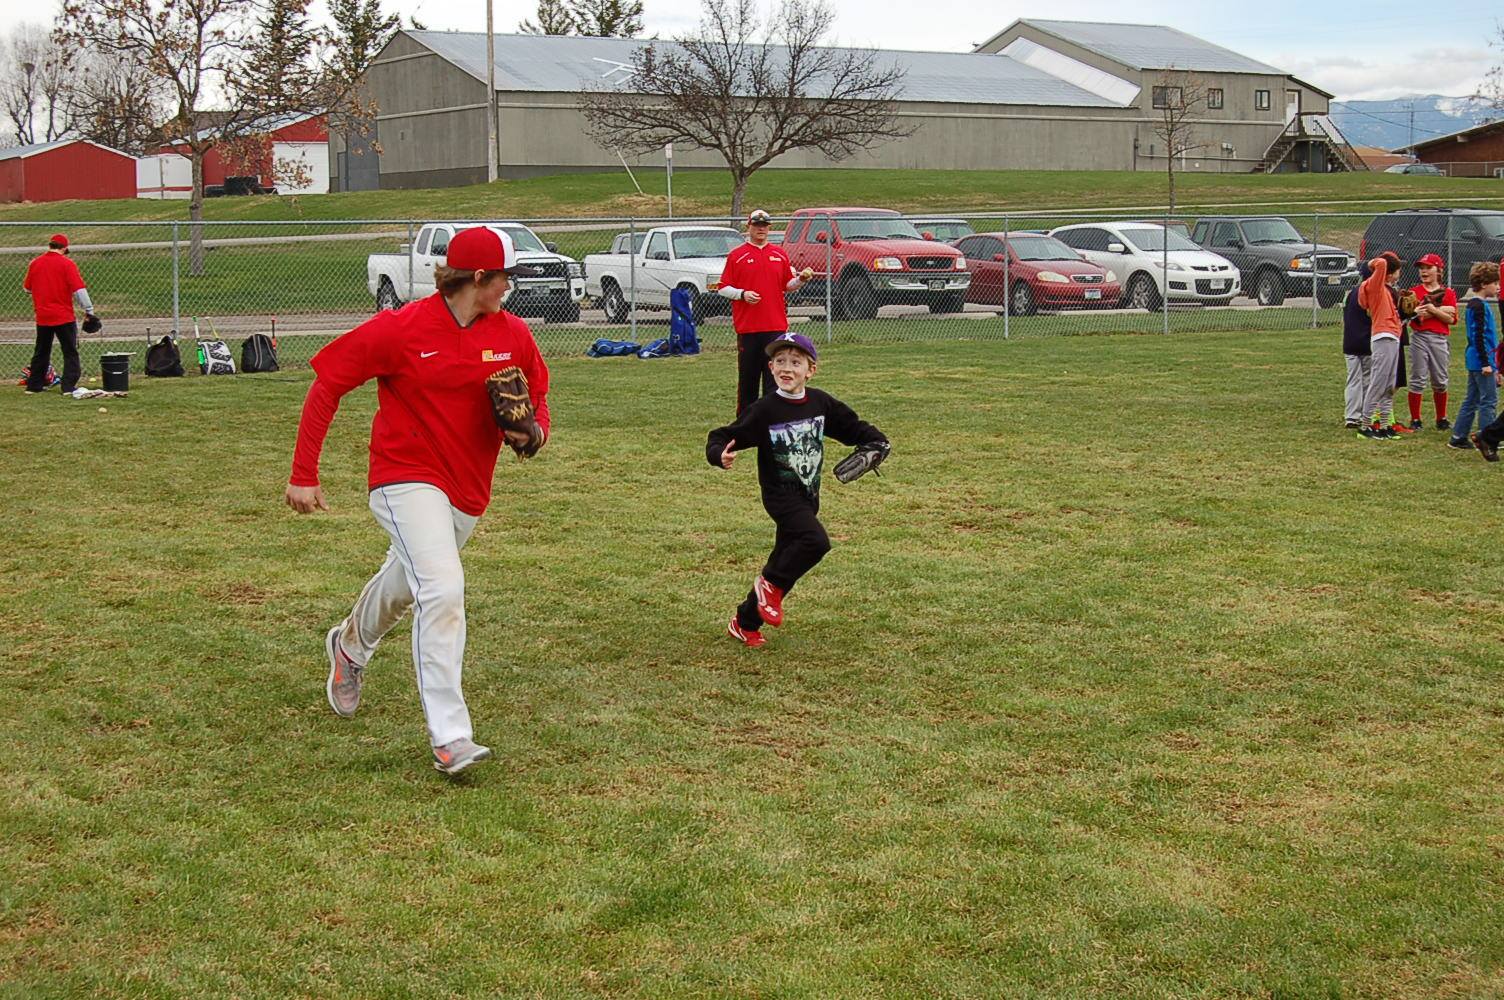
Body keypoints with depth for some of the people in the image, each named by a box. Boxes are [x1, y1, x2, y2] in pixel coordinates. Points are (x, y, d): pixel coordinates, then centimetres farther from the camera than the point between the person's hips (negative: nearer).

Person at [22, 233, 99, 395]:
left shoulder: (34, 264, 5)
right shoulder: (67, 264, -9)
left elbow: (27, 287, 15)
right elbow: (79, 289, -15)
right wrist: (89, 310, -11)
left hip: (42, 316, 5)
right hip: (64, 316, -5)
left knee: (41, 352, 17)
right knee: (70, 352, 2)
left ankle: (34, 385, 20)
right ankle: (69, 386, -5)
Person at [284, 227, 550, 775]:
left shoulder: (513, 334, -1)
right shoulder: (401, 329, -14)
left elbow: (537, 400, 12)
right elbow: (326, 386, -7)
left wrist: (529, 434, -13)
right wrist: (303, 475, -9)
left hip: (467, 491, 6)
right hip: (406, 478, -6)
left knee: (403, 583, 24)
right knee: (442, 592, -22)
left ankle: (350, 646, 57)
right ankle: (449, 737, -18)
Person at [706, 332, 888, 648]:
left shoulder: (821, 403, -1)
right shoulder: (764, 410, -14)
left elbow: (852, 426, 11)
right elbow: (721, 437, -13)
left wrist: (876, 442, -7)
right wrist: (720, 455, -35)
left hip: (808, 496, 6)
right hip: (780, 494, -6)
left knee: (787, 559, 12)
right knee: (816, 541, -28)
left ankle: (745, 621, 26)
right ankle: (771, 585, -4)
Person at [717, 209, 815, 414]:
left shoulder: (780, 254, 13)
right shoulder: (736, 256, 3)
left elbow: (788, 285, 16)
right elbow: (722, 288, 1)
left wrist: (801, 278, -3)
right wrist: (742, 294, -15)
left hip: (776, 327, 2)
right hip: (747, 327, -2)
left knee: (774, 376, -2)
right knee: (748, 377, 4)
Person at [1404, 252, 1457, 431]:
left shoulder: (1447, 293, 8)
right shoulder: (1414, 292, 5)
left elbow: (1451, 319, -2)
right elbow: (1413, 315, -10)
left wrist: (1433, 310, -15)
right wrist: (1442, 310, -11)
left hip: (1440, 339, 1)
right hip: (1419, 337, -1)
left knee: (1440, 381, 8)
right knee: (1418, 379, -1)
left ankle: (1441, 419, 19)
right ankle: (1415, 420, 4)